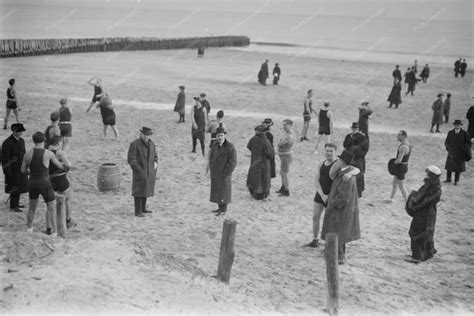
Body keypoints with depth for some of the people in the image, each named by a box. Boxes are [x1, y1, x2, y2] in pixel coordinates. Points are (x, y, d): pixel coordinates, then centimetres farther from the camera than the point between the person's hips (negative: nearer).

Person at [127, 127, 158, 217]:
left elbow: (154, 156, 15)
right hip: (140, 172, -7)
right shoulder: (134, 144, -14)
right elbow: (131, 160, -15)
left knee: (145, 189, 15)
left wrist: (155, 163, -6)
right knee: (139, 191, -4)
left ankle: (143, 208, 28)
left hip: (149, 172, 7)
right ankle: (138, 211, 3)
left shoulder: (151, 144, 5)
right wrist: (140, 170, -19)